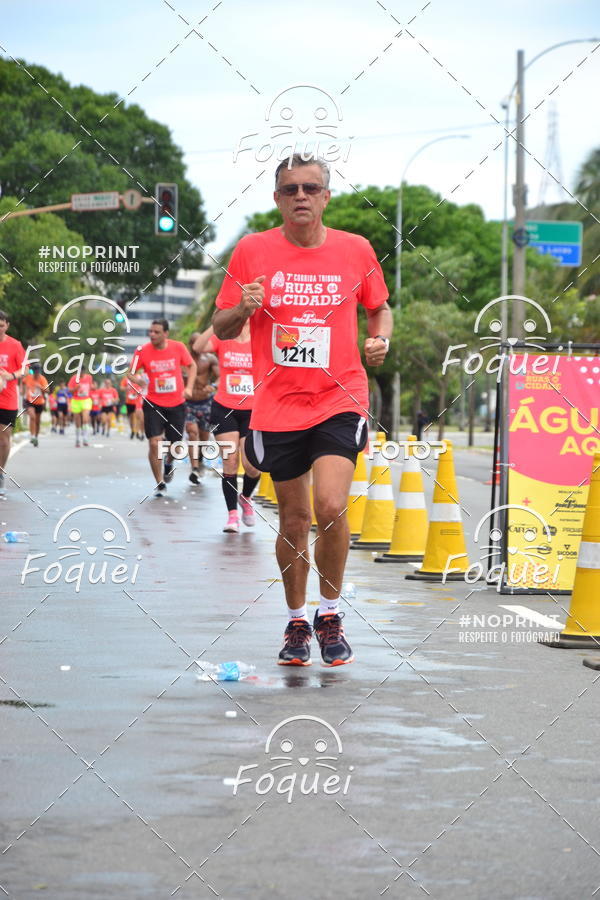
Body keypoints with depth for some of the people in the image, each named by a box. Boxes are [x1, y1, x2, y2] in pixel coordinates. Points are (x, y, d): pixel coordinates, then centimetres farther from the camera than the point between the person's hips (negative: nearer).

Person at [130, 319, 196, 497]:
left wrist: (189, 387, -5)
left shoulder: (178, 347, -7)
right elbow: (131, 373, 0)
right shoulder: (143, 351, -10)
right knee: (154, 443, -12)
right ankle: (160, 483, 3)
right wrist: (137, 379, -24)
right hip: (154, 404, -1)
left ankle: (168, 463, 46)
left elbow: (191, 366, 8)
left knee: (175, 444, 9)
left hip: (176, 404, 1)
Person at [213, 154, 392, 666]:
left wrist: (381, 338, -4)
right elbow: (222, 328, 5)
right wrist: (243, 308, -16)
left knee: (331, 507, -18)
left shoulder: (356, 250, 1)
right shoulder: (253, 251, 0)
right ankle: (297, 621, 27)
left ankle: (330, 613, 3)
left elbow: (379, 308, 18)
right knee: (295, 519, 7)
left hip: (340, 399, -1)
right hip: (277, 407, 1)